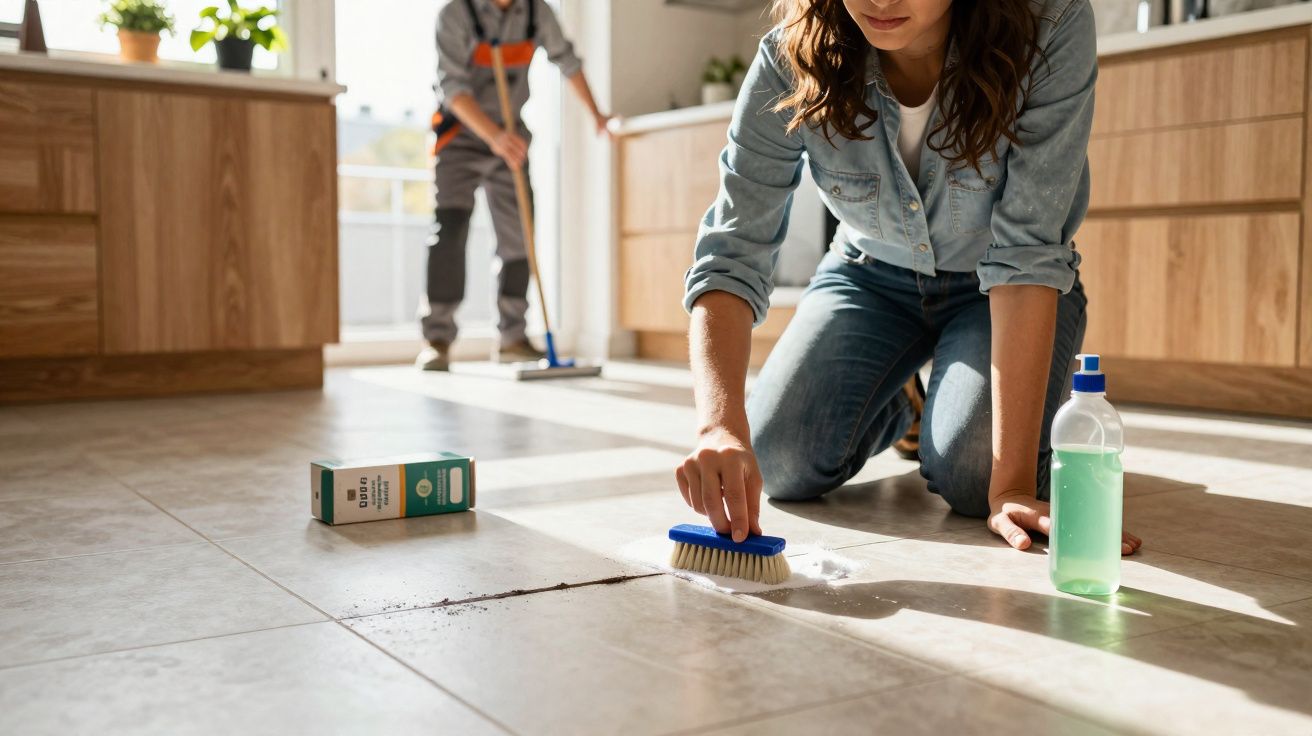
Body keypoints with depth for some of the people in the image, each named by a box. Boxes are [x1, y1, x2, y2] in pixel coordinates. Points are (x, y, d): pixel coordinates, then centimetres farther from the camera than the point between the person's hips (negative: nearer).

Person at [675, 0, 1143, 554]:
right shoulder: (790, 59, -25)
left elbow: (1027, 252, -33)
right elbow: (731, 252, -29)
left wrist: (1013, 485, -37)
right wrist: (720, 424, -48)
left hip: (994, 291, -2)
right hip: (870, 275, 2)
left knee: (971, 474, -26)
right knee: (780, 463, -15)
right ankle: (897, 407, 21)